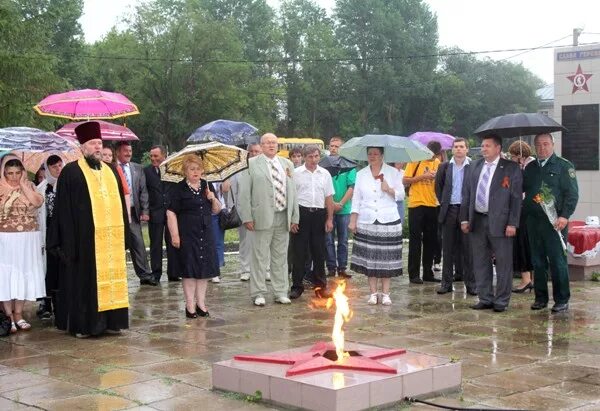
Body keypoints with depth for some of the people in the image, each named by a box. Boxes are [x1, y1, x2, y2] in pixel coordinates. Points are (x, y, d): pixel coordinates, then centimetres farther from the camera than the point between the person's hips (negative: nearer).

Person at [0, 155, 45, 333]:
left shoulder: (29, 186, 6)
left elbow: (38, 202, -14)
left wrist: (23, 184, -11)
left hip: (28, 240, 2)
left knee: (24, 275, 6)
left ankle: (18, 313, 16)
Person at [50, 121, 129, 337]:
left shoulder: (111, 172, 16)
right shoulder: (71, 172, -1)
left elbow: (120, 205, 19)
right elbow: (64, 209, -6)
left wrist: (124, 234, 12)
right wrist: (69, 240, -13)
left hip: (111, 237, 5)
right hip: (84, 238, -5)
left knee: (111, 277, 6)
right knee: (84, 279, -1)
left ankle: (110, 321, 14)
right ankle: (83, 324, 6)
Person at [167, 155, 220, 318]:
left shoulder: (207, 186, 10)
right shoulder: (179, 189, -5)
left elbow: (217, 210, 15)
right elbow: (171, 213, -8)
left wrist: (213, 199, -5)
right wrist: (175, 235, -13)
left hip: (206, 234, 5)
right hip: (187, 235, -5)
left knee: (205, 268, 7)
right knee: (189, 269, -1)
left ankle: (201, 302, 16)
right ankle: (190, 305, 6)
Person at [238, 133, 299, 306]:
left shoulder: (287, 164, 14)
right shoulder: (252, 164, 0)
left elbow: (292, 192, 14)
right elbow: (244, 192, -3)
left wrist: (294, 217, 8)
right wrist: (247, 217, -9)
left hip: (283, 218, 4)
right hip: (263, 218, -4)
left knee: (280, 257, 11)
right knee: (260, 257, -1)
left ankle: (281, 292, 19)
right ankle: (258, 294, 7)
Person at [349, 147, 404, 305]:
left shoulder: (393, 172, 5)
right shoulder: (361, 174, 9)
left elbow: (401, 194, 6)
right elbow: (356, 199, 9)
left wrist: (389, 190, -13)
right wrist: (353, 221, 3)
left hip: (388, 221, -1)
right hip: (366, 222, 1)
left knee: (387, 258, -1)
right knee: (369, 258, -1)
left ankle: (385, 293, 5)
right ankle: (373, 293, 7)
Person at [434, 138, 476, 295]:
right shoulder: (444, 167, 7)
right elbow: (438, 186, 16)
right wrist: (443, 203, 8)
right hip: (449, 210, 3)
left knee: (468, 248, 0)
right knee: (448, 248, 6)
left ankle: (470, 283, 5)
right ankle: (447, 282, 11)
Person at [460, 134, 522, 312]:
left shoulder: (511, 168, -3)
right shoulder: (474, 167, 11)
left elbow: (516, 197, -6)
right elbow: (466, 194, 13)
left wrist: (512, 223, -12)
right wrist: (464, 218, 7)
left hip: (499, 222, -5)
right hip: (477, 221, 5)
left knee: (503, 263, 2)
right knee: (480, 262, 10)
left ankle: (501, 301, 11)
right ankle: (485, 298, 20)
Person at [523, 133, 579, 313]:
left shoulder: (564, 165, 0)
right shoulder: (530, 168, 15)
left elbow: (572, 193, -5)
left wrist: (565, 216, -14)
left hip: (555, 222, -5)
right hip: (533, 220, 5)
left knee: (558, 261, -3)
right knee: (538, 262, 9)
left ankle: (562, 300, 4)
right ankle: (540, 298, 18)